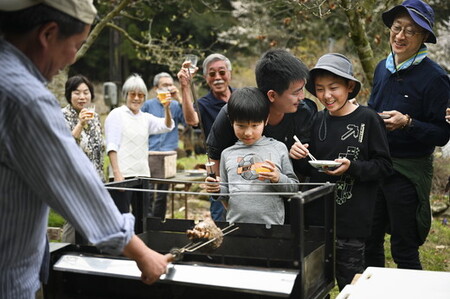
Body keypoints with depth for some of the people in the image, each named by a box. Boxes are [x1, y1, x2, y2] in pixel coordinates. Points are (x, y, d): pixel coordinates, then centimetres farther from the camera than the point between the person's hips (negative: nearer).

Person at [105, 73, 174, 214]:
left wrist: (166, 108, -16)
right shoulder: (116, 114, 2)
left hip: (142, 176, 6)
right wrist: (117, 173, -16)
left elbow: (167, 126, 3)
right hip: (122, 176, -6)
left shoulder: (146, 118, 17)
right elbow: (111, 146, -6)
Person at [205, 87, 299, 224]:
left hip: (271, 225, -3)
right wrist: (217, 189, -1)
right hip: (235, 224, 3)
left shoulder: (278, 148, 6)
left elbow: (294, 187, 8)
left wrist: (278, 179, -9)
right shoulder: (227, 154, 10)